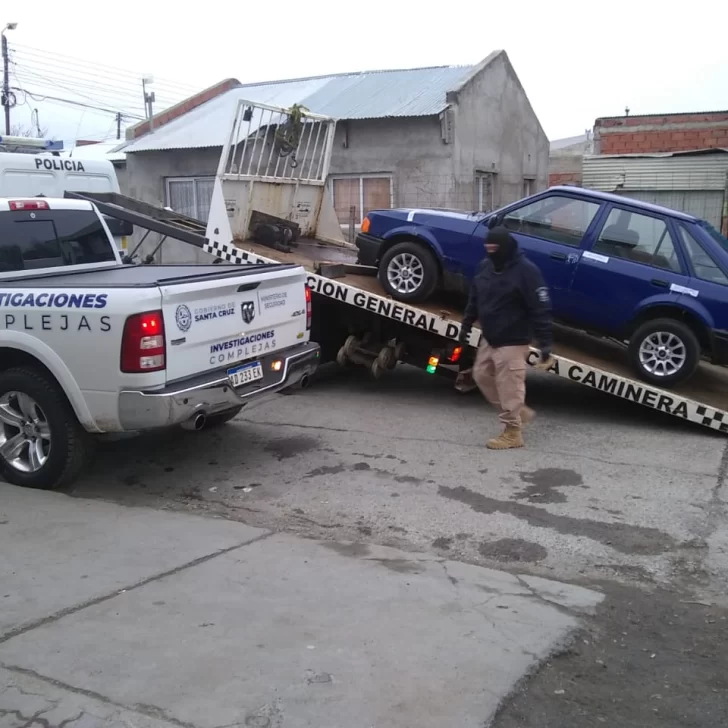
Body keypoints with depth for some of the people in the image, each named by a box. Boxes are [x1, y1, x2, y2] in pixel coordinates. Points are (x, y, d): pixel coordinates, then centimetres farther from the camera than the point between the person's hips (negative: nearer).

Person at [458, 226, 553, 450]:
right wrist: (466, 325, 19)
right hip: (489, 339, 8)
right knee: (482, 376, 15)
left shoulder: (526, 271, -18)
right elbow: (474, 299, 18)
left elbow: (541, 309, -19)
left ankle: (513, 432, 8)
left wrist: (545, 343, -21)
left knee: (509, 387, -6)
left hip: (512, 343, -8)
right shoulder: (485, 266, 5)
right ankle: (520, 412, 28)